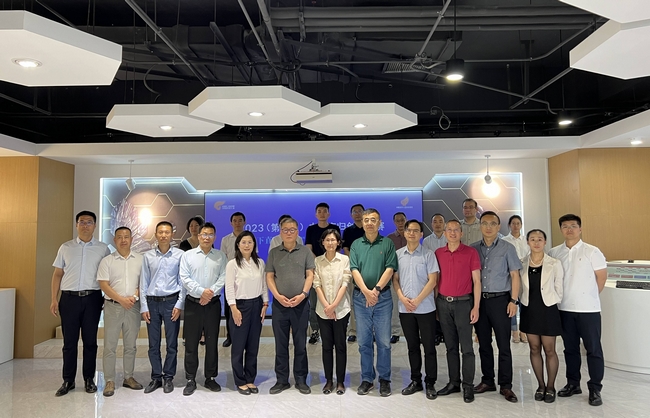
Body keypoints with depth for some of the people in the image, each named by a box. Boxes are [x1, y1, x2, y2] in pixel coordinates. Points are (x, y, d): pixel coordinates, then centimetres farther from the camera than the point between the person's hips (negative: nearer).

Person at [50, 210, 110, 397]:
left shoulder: (103, 248, 4)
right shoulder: (65, 248, 8)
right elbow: (57, 274, 8)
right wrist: (54, 299, 2)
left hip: (92, 298, -1)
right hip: (69, 298, 1)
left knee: (90, 340, 7)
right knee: (69, 341, 6)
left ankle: (89, 379, 19)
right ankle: (68, 380, 18)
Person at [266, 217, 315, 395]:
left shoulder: (305, 251, 3)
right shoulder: (274, 252, 6)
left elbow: (310, 275, 1)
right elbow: (269, 277, 4)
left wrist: (303, 294, -11)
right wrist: (277, 295, -8)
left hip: (301, 303, -1)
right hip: (279, 303, 1)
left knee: (300, 344, 6)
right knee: (281, 344, 8)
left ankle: (301, 380, 18)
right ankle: (282, 380, 19)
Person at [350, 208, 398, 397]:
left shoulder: (387, 243, 3)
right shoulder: (356, 245, 7)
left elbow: (390, 269, -5)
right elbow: (354, 270, -2)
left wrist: (376, 289, -15)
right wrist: (366, 291, -14)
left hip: (382, 297, -1)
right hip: (360, 297, 2)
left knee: (383, 341, 3)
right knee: (364, 342, 9)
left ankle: (384, 380, 17)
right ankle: (366, 379, 20)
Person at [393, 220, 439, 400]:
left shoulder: (428, 255, -2)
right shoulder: (398, 254, 6)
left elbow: (432, 281, -6)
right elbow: (395, 279, 7)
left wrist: (417, 300, -13)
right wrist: (402, 298, -7)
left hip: (425, 308, -3)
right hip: (405, 308, 3)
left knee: (429, 346, 3)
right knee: (412, 346, 13)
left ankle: (430, 383, 14)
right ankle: (415, 381, 24)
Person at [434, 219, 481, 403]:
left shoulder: (471, 252, -2)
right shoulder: (438, 253, 7)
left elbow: (476, 281, -3)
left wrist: (476, 307, -8)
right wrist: (435, 305, 7)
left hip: (463, 303, -3)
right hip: (443, 303, 3)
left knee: (466, 347, 0)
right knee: (450, 346, 12)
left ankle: (468, 386, 11)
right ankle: (453, 383, 22)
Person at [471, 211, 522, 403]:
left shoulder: (507, 248, 1)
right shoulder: (473, 249, 7)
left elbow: (515, 275, -1)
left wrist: (513, 301, -8)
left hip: (500, 300, -3)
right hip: (479, 300, 3)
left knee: (504, 345, 1)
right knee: (484, 343, 11)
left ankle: (506, 385, 12)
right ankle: (487, 381, 23)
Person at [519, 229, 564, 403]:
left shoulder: (554, 264, -7)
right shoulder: (522, 263, -1)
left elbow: (559, 290, 1)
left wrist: (553, 302, 3)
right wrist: (525, 302, 4)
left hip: (548, 310, -2)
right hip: (529, 311, 3)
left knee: (549, 350, 5)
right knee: (534, 349, 11)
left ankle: (550, 387, 23)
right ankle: (540, 385, 26)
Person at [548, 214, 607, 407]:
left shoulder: (592, 251, -5)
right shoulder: (554, 253, 3)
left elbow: (601, 277, -2)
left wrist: (589, 296, 3)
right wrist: (563, 297, 6)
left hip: (588, 309, -3)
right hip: (564, 309, 3)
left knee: (593, 349, 3)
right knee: (570, 348, 14)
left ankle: (595, 389, 14)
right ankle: (573, 384, 26)